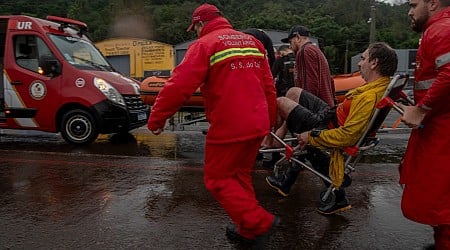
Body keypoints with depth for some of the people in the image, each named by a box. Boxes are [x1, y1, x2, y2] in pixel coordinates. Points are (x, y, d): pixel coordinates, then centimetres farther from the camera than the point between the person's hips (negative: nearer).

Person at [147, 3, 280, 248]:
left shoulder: (205, 44, -7)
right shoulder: (253, 42, 15)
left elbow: (180, 86, -16)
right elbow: (269, 86, 15)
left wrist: (156, 119, -6)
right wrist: (270, 120, 22)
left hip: (228, 127, -8)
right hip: (257, 125, 8)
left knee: (218, 179, 8)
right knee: (240, 175, 21)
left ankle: (260, 223, 5)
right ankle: (247, 229, 29)